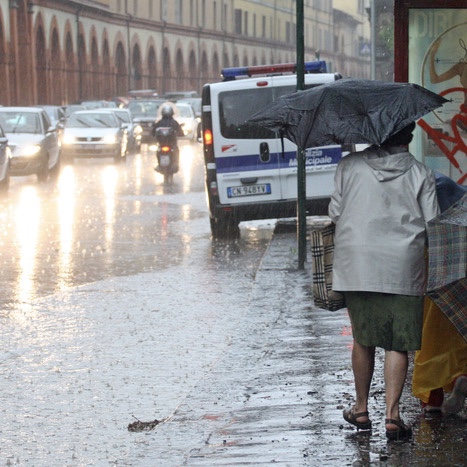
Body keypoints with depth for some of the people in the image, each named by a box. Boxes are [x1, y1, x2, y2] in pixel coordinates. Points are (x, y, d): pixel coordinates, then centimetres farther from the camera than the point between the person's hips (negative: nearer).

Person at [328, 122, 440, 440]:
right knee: (398, 344, 2)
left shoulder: (350, 166, 3)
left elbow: (335, 212, 7)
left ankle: (361, 409, 24)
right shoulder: (421, 174, 0)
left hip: (357, 265, 1)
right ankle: (392, 413, -7)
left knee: (363, 340, 14)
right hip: (404, 268, -1)